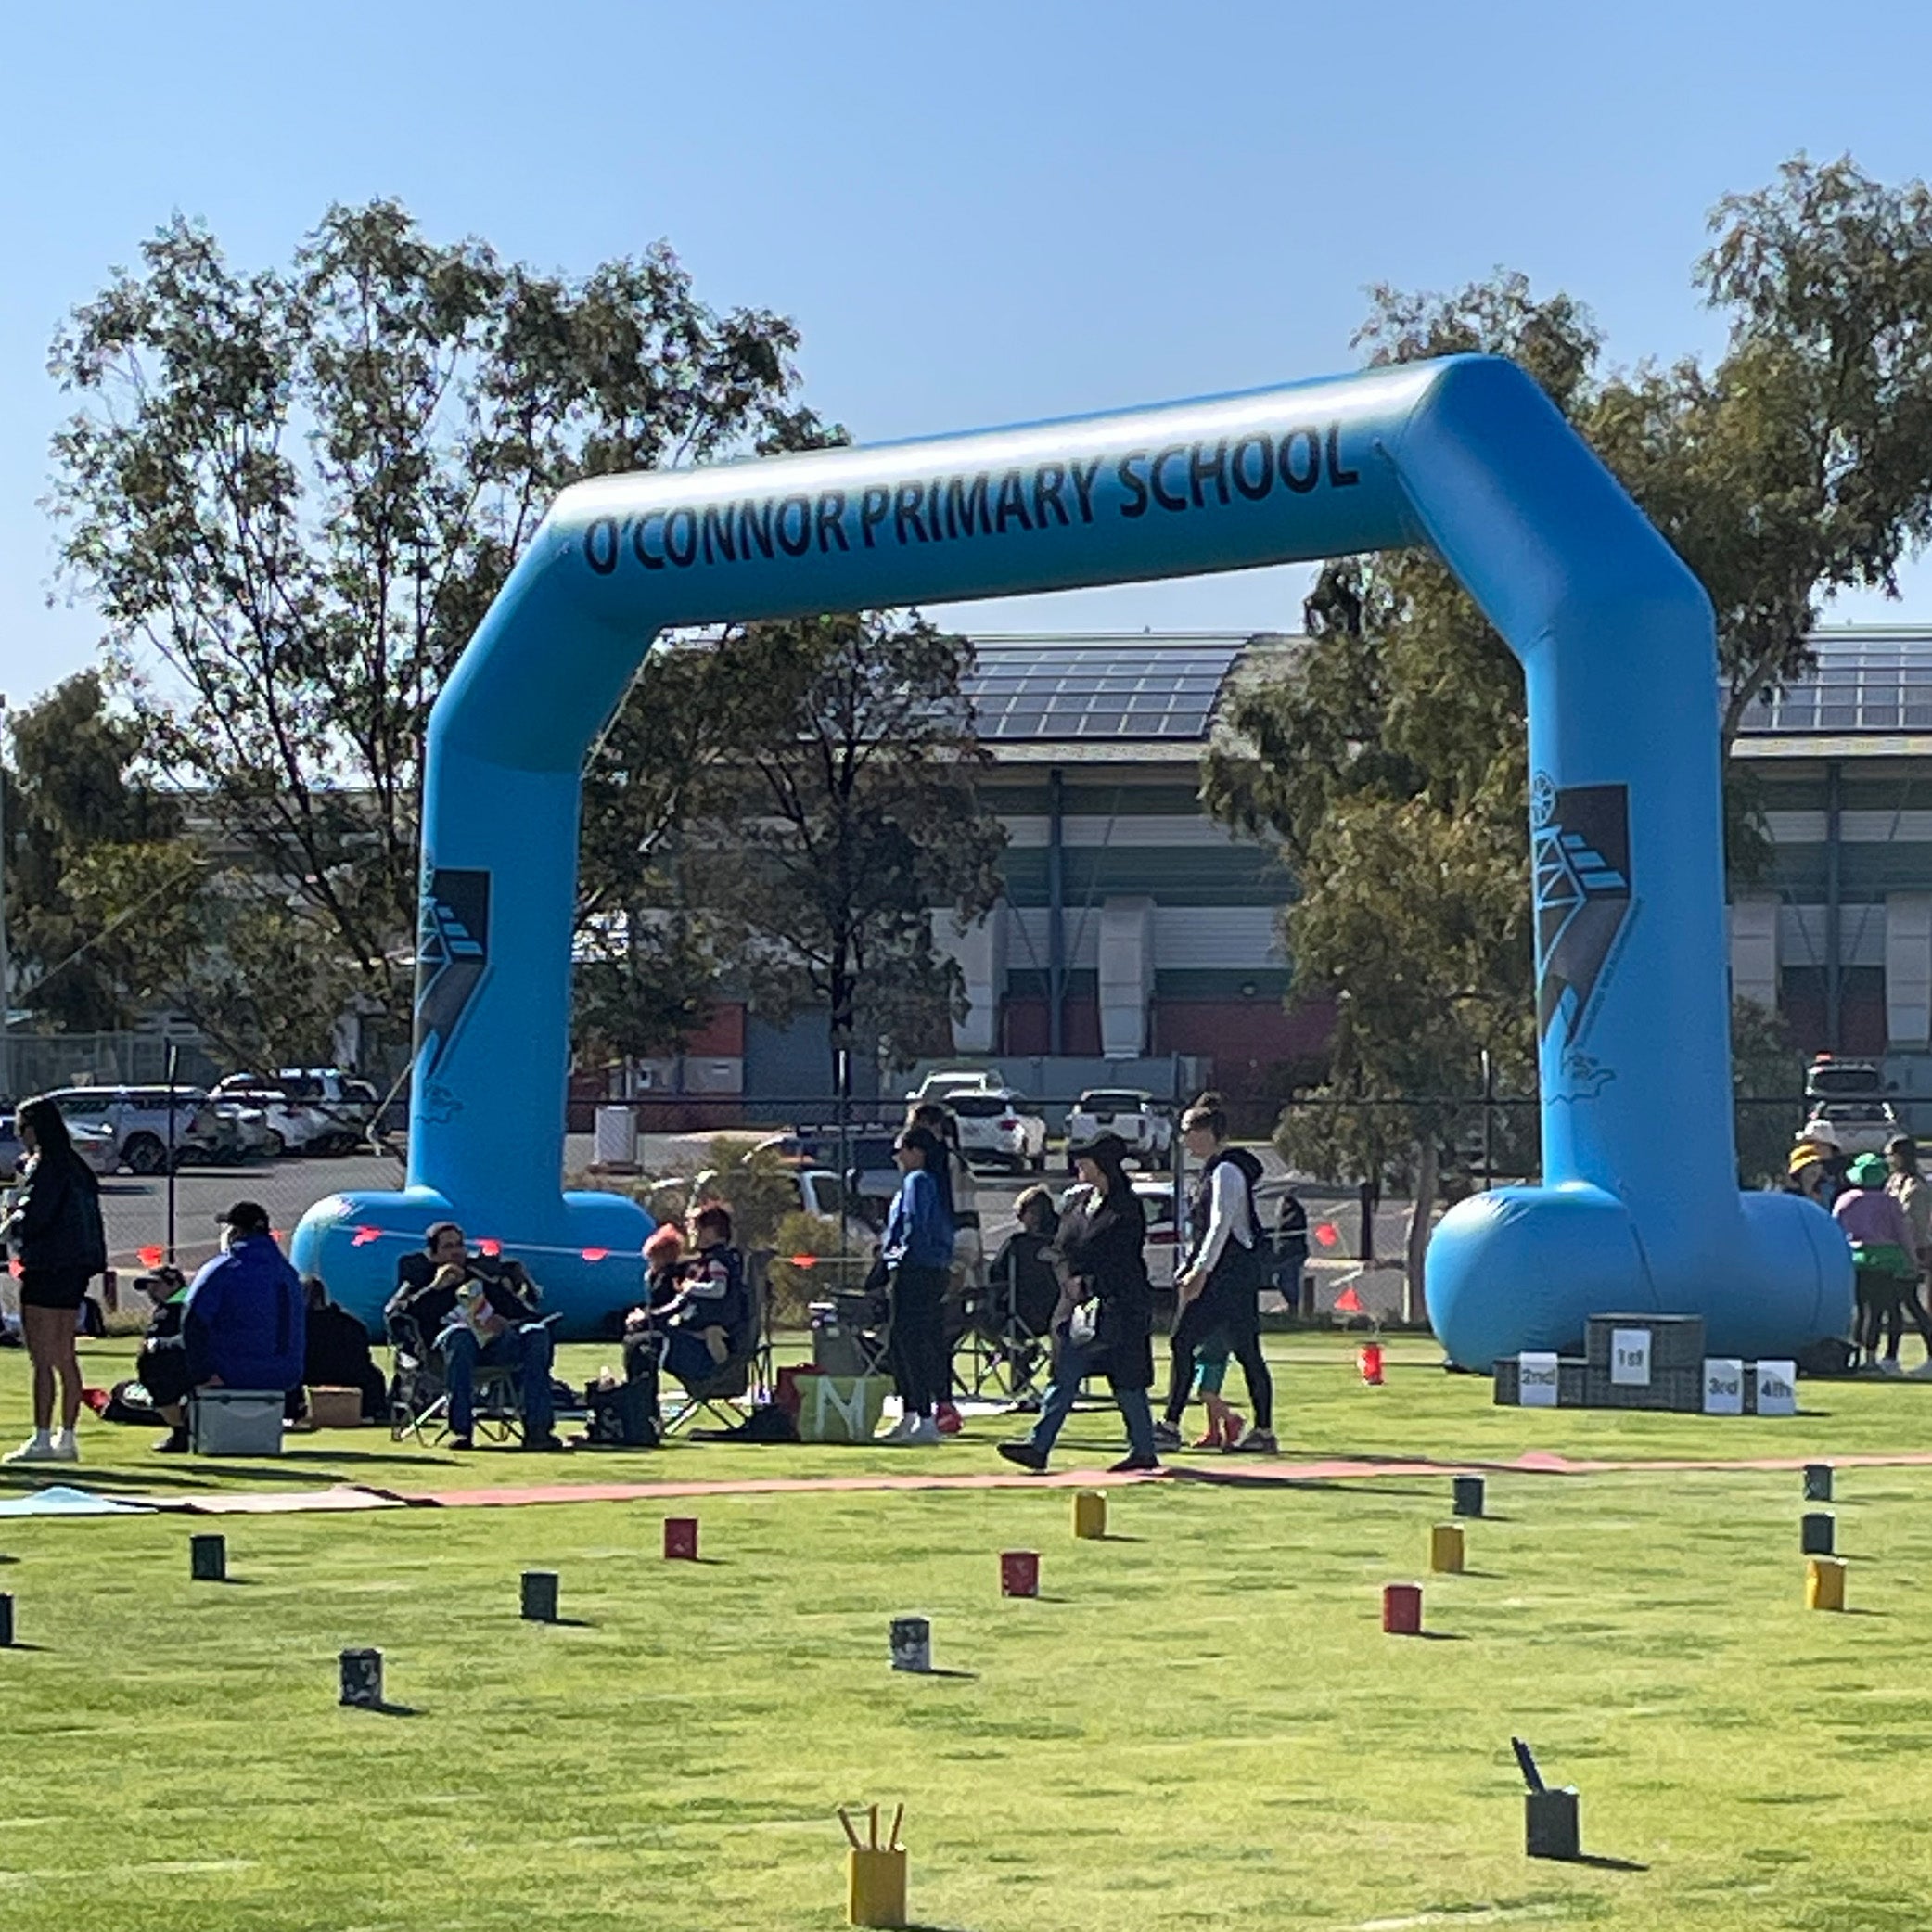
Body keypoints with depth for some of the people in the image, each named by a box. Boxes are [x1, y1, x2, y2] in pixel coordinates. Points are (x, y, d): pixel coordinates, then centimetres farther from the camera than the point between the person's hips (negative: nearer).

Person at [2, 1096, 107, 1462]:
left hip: (46, 1267, -9)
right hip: (76, 1268, 9)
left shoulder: (45, 1166, -12)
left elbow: (34, 1216, -19)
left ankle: (42, 1439, -8)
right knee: (65, 1357, 12)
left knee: (42, 1359, -7)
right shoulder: (76, 1167, 14)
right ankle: (67, 1438, 15)